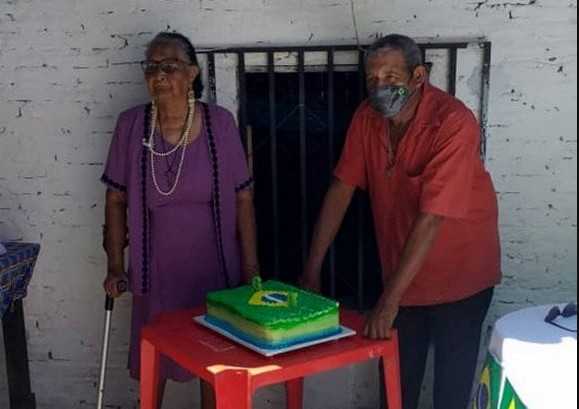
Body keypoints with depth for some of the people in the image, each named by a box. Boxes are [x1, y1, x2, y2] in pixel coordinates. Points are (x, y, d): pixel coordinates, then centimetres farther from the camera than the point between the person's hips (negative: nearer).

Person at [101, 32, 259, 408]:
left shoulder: (220, 123, -8)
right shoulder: (132, 125, -6)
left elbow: (243, 198, -5)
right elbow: (117, 199, 2)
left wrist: (251, 268, -5)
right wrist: (115, 264, 0)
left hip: (214, 268, -1)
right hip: (157, 270, 1)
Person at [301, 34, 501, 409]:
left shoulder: (453, 123, -26)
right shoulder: (367, 118, -7)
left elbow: (432, 217, -30)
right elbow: (342, 190, -4)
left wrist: (389, 300, -32)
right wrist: (313, 269, -8)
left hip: (458, 273, -5)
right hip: (402, 269, 5)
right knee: (398, 376, 15)